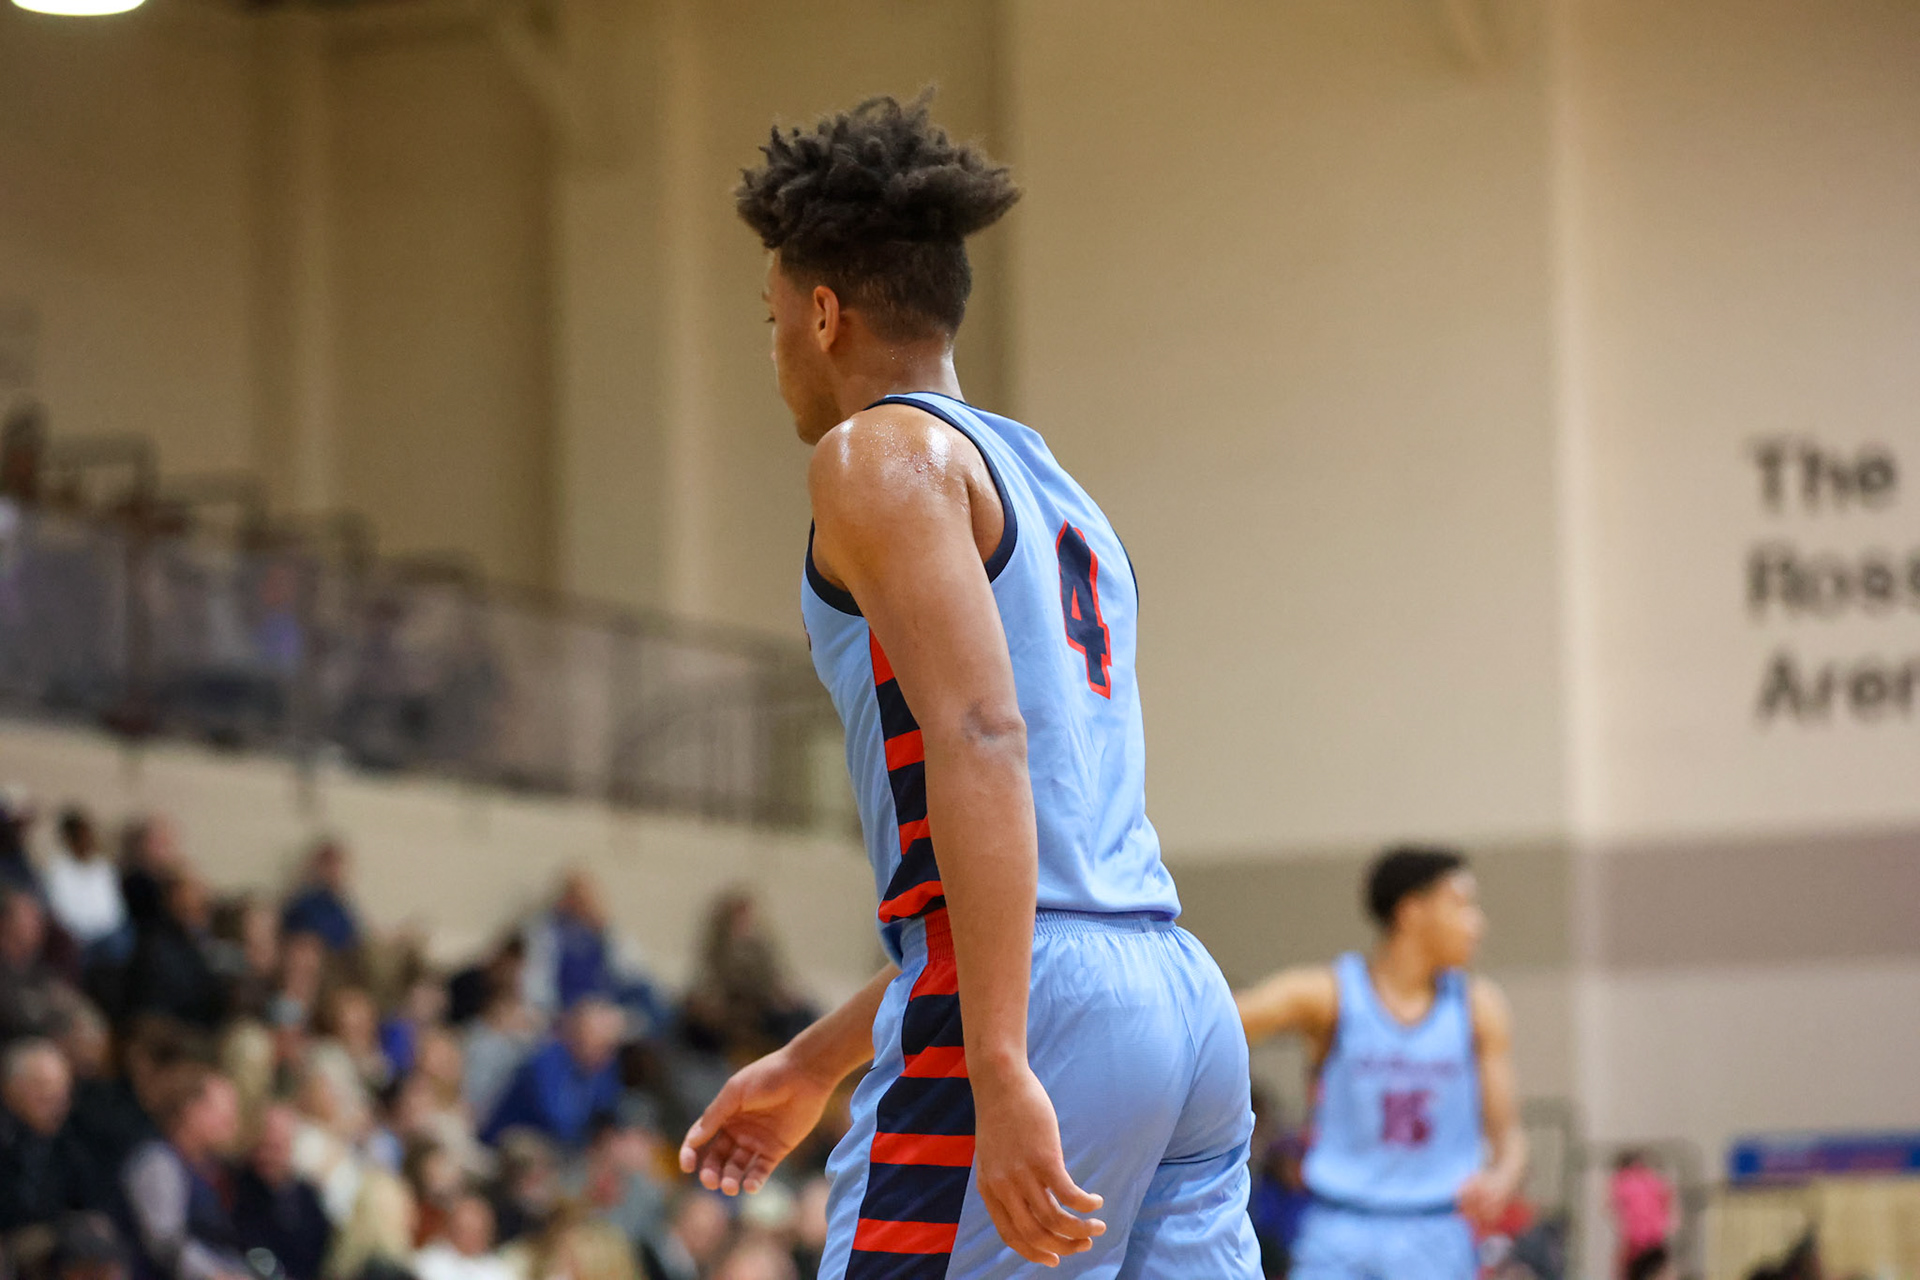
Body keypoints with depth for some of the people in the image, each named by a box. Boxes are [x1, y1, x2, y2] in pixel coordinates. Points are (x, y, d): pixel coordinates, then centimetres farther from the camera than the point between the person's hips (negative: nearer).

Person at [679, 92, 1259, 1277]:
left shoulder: (881, 450, -1)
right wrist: (818, 1062, 35)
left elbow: (979, 742, -16)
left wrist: (998, 1071, -24)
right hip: (1185, 996, 9)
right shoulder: (1054, 491, 27)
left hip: (1035, 1004, -9)